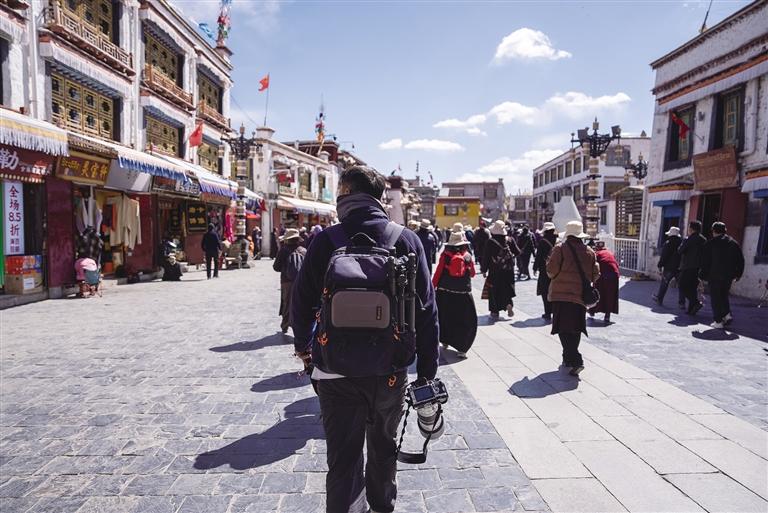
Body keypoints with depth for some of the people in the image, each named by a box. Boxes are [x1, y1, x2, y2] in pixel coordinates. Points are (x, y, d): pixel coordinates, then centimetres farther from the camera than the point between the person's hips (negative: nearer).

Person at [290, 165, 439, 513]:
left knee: (343, 458, 9)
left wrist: (303, 344, 20)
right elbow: (426, 310, -7)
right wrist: (427, 369, 2)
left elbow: (302, 300, 1)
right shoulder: (406, 240, -6)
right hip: (392, 370, 2)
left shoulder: (325, 241, -7)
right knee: (383, 446, 25)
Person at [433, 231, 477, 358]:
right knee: (465, 321, 5)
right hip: (463, 294, -1)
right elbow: (472, 274, 7)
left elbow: (438, 273, -4)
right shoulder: (468, 256, -4)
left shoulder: (445, 255, -5)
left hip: (444, 292, 1)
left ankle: (445, 341, 31)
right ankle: (461, 348, -2)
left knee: (445, 318, 20)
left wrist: (433, 286, 5)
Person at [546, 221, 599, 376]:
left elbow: (551, 270, -11)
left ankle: (575, 361, -16)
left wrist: (554, 276, 11)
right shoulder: (589, 252, 7)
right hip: (581, 295, 5)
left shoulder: (560, 248, -7)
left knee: (564, 329, -4)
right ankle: (569, 358, 28)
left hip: (562, 294, -5)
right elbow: (595, 274, 9)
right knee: (575, 328, 16)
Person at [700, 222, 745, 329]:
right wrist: (738, 274, 16)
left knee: (715, 298, 1)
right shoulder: (734, 243, 9)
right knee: (724, 296, 21)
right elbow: (740, 260, 10)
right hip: (729, 276, 5)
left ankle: (718, 321, 0)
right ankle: (727, 314, 4)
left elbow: (705, 261, -5)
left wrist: (703, 275, 0)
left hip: (715, 276, -4)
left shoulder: (711, 243, -5)